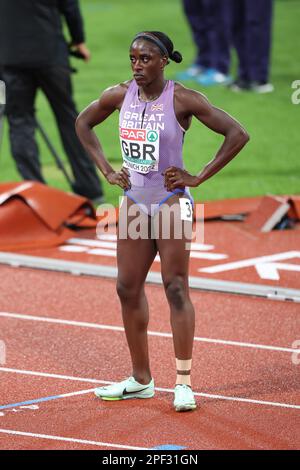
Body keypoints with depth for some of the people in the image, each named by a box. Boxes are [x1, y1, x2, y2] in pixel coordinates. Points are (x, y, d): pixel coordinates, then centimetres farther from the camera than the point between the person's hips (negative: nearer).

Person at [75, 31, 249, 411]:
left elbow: (237, 134, -13)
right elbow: (83, 123, 19)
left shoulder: (182, 100, -14)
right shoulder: (119, 95, 0)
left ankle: (183, 383, -3)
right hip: (133, 202, 6)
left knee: (175, 288, -6)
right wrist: (107, 171, 9)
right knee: (128, 288, 7)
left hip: (171, 202, -5)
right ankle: (141, 380, 17)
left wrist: (198, 178, -13)